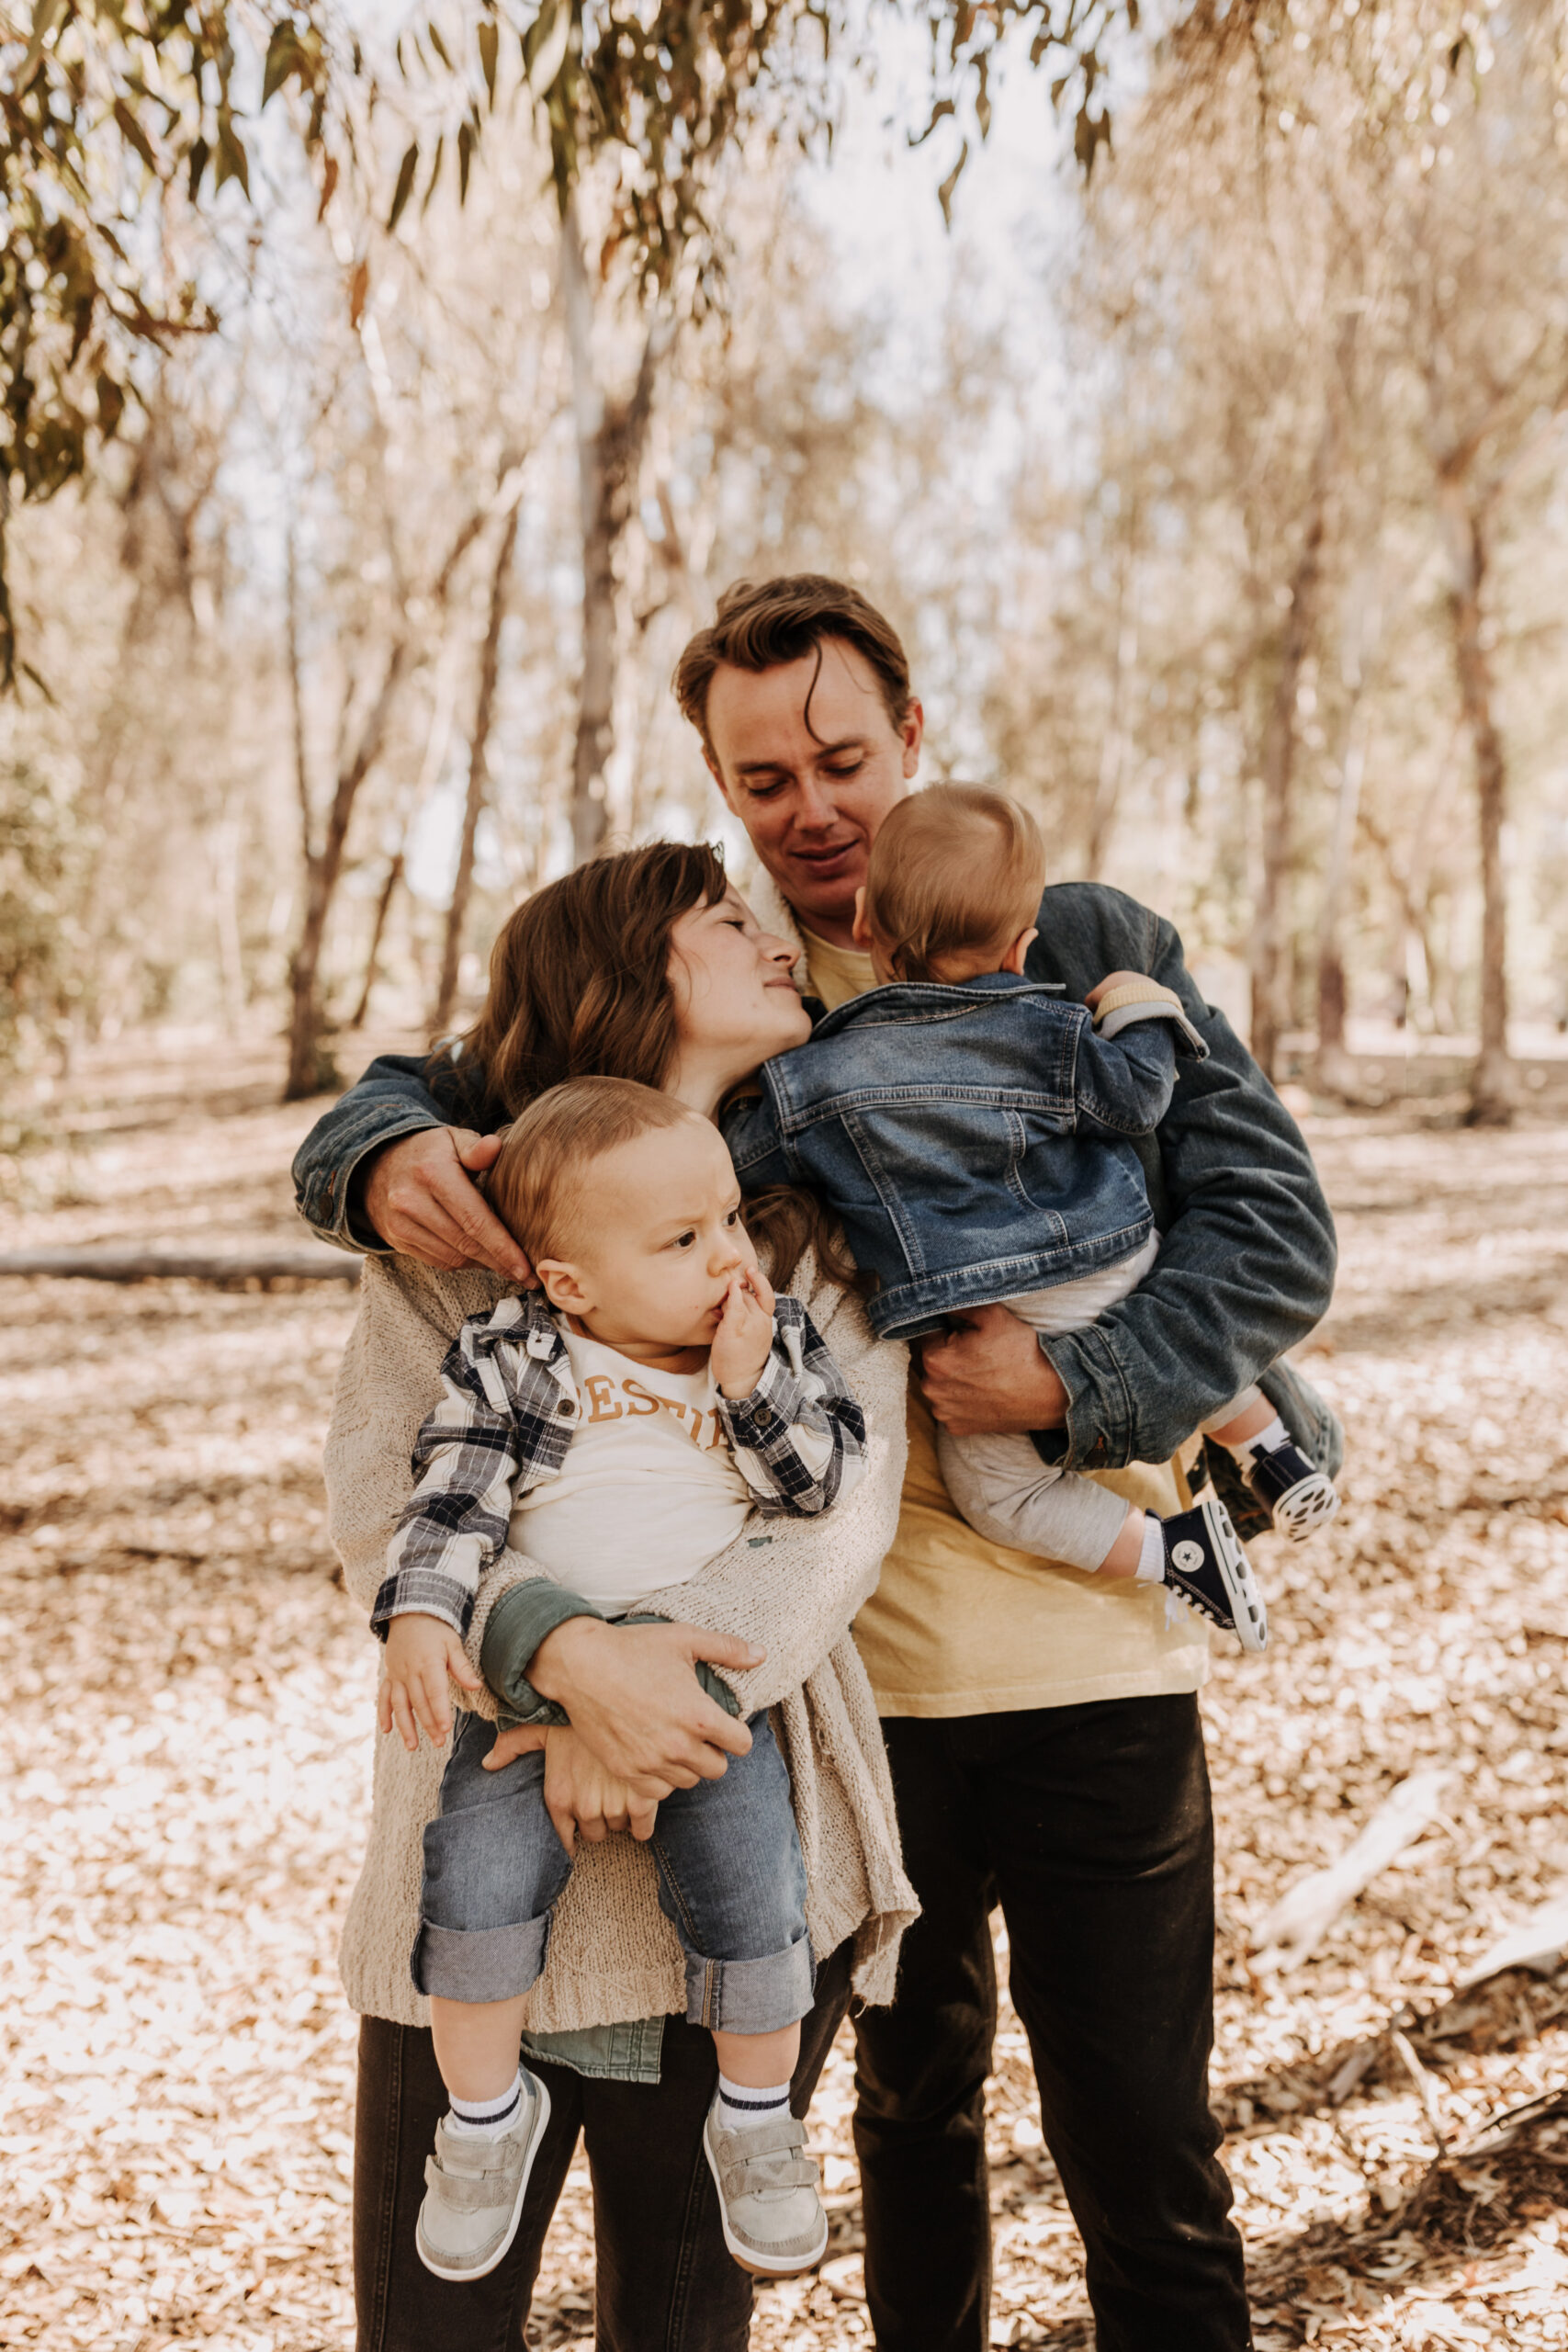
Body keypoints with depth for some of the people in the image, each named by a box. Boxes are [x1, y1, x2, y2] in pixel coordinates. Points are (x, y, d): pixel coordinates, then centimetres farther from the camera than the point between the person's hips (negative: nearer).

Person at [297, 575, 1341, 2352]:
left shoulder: (1089, 949, -1)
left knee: (1140, 2148, 5)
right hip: (856, 1658, 2)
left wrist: (1081, 1379, -22)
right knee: (914, 2096, 22)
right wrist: (389, 1158, -23)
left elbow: (1275, 1228, -5)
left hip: (1097, 1644, -2)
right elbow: (420, 1092, 2)